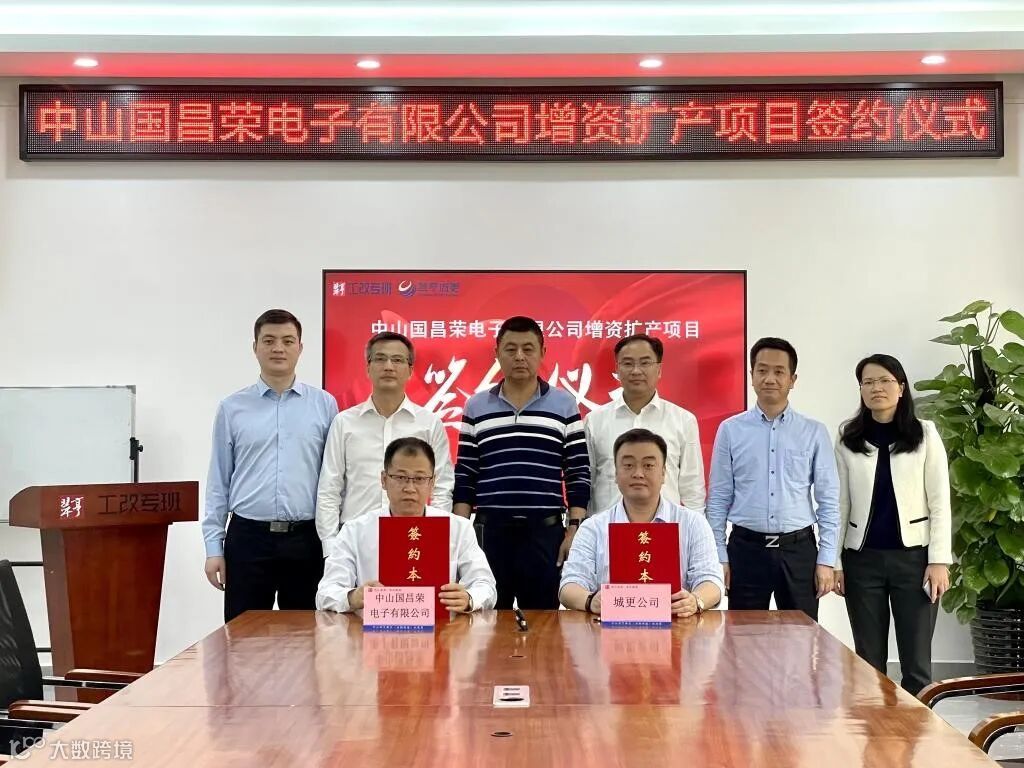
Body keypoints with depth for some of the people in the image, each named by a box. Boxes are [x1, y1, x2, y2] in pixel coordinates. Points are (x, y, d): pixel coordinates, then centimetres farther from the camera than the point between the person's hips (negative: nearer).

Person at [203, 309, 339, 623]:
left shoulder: (324, 405, 4)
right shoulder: (232, 408, 4)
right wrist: (213, 547, 1)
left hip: (306, 539, 0)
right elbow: (218, 482, 6)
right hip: (248, 537, 0)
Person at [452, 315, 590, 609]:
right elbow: (464, 476, 7)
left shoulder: (564, 405, 4)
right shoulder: (476, 407, 8)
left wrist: (575, 530, -3)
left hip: (545, 531, -1)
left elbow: (578, 474, 3)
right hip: (489, 530, 1)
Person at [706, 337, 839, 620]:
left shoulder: (814, 432, 2)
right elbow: (718, 499, 4)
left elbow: (828, 500, 3)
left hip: (799, 550, 0)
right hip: (746, 549, 0)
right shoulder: (730, 430, 1)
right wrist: (719, 557, 0)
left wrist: (826, 560, -2)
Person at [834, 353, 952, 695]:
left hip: (913, 556, -1)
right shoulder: (848, 440, 5)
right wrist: (834, 561, 2)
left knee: (916, 661, 1)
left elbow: (940, 502, -1)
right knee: (868, 660, 6)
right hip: (862, 559, 1)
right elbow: (840, 504, 5)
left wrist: (939, 560, -8)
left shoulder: (925, 435, 1)